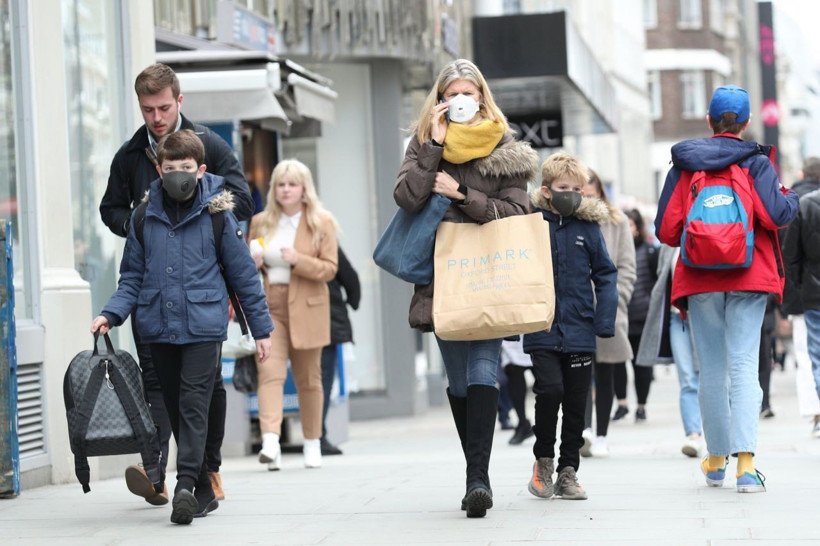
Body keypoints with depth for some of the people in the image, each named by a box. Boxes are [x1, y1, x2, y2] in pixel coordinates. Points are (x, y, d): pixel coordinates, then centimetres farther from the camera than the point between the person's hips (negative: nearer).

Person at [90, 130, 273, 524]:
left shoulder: (216, 215, -3)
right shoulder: (144, 218, 5)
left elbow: (243, 274, 4)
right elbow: (132, 276, 12)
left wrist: (261, 329, 6)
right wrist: (111, 314, -5)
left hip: (203, 327, -4)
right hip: (159, 329, 4)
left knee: (194, 405, -13)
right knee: (175, 409, 8)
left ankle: (186, 485, -19)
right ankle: (204, 492, 17)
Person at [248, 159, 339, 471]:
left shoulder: (321, 222, 2)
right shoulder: (260, 222, 11)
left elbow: (329, 269, -4)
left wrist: (299, 260, -20)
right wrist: (252, 263, -2)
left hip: (305, 309, -1)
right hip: (267, 308, 1)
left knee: (308, 378, 8)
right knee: (269, 372, -16)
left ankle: (312, 443, 22)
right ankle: (270, 442, -28)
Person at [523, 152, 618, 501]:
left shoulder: (588, 227, 3)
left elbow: (605, 275, 6)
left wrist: (605, 322, -3)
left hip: (579, 331, 2)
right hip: (542, 330, -2)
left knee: (576, 403, 6)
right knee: (549, 390, -15)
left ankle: (568, 472, 17)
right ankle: (543, 461, 6)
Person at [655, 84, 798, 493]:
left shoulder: (683, 164, 5)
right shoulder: (756, 163, -3)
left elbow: (666, 230, 2)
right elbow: (776, 214, -15)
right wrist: (791, 197, 6)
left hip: (699, 280, 2)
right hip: (748, 276, -2)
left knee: (711, 369, 11)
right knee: (744, 365, -6)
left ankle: (716, 460, 22)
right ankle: (745, 463, -20)